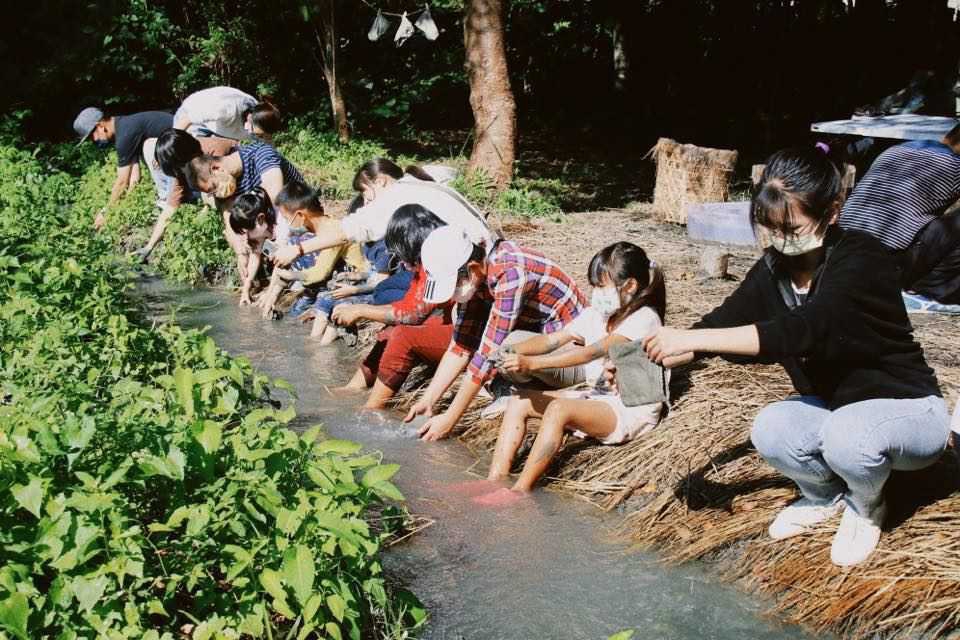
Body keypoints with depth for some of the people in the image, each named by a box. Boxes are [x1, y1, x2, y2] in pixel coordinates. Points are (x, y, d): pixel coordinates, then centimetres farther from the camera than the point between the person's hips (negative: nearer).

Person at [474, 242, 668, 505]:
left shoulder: (644, 318, -18)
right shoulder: (596, 314, 7)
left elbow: (590, 352, -30)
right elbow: (554, 339, -3)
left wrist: (532, 363, -37)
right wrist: (514, 351, -22)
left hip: (631, 411, -9)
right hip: (598, 396, 9)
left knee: (559, 408, -32)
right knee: (519, 402, -4)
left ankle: (520, 491, -27)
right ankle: (495, 481, -14)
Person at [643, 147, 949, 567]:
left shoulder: (862, 261, -29)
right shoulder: (775, 268, -6)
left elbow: (804, 330, -43)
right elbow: (725, 320, -9)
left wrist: (692, 339, -46)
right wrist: (659, 351, -27)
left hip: (907, 408, -6)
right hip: (836, 406, 6)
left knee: (846, 433, -37)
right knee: (770, 430, -23)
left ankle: (866, 508, 0)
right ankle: (824, 495, 11)